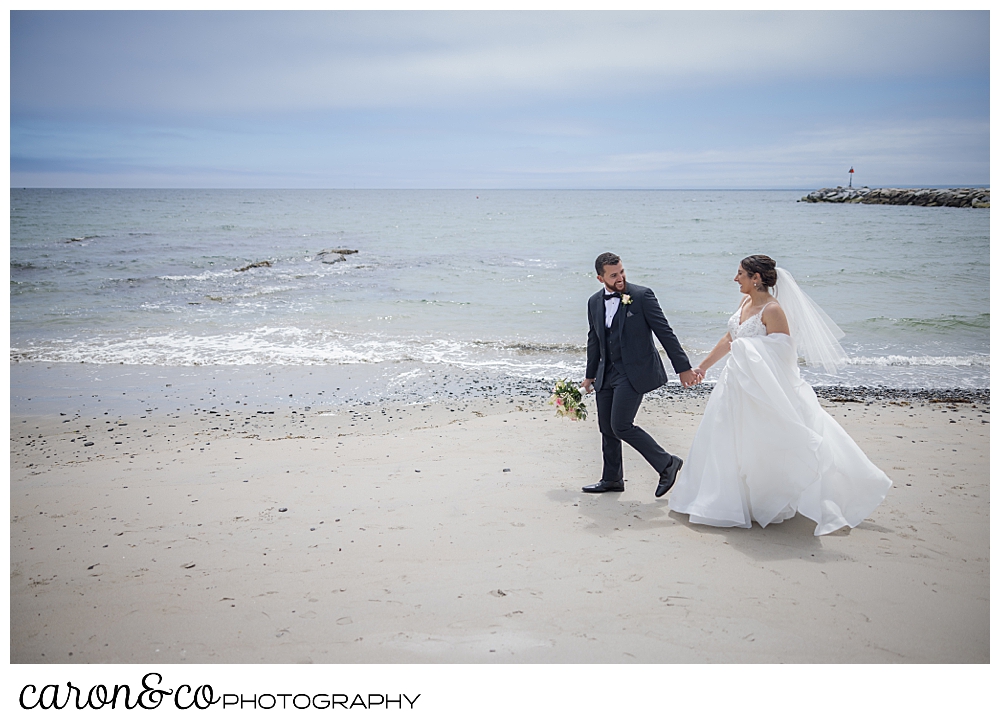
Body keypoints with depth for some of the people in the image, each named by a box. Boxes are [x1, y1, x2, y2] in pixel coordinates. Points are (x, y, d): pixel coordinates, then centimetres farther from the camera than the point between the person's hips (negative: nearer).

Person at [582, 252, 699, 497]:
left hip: (635, 372, -6)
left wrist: (683, 367, -11)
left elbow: (665, 332, -9)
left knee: (621, 426, -13)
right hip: (607, 373, 6)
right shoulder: (594, 302, 7)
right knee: (607, 428, 10)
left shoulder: (642, 296, -10)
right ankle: (612, 479, 26)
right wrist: (590, 375, 24)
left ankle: (667, 463, 3)